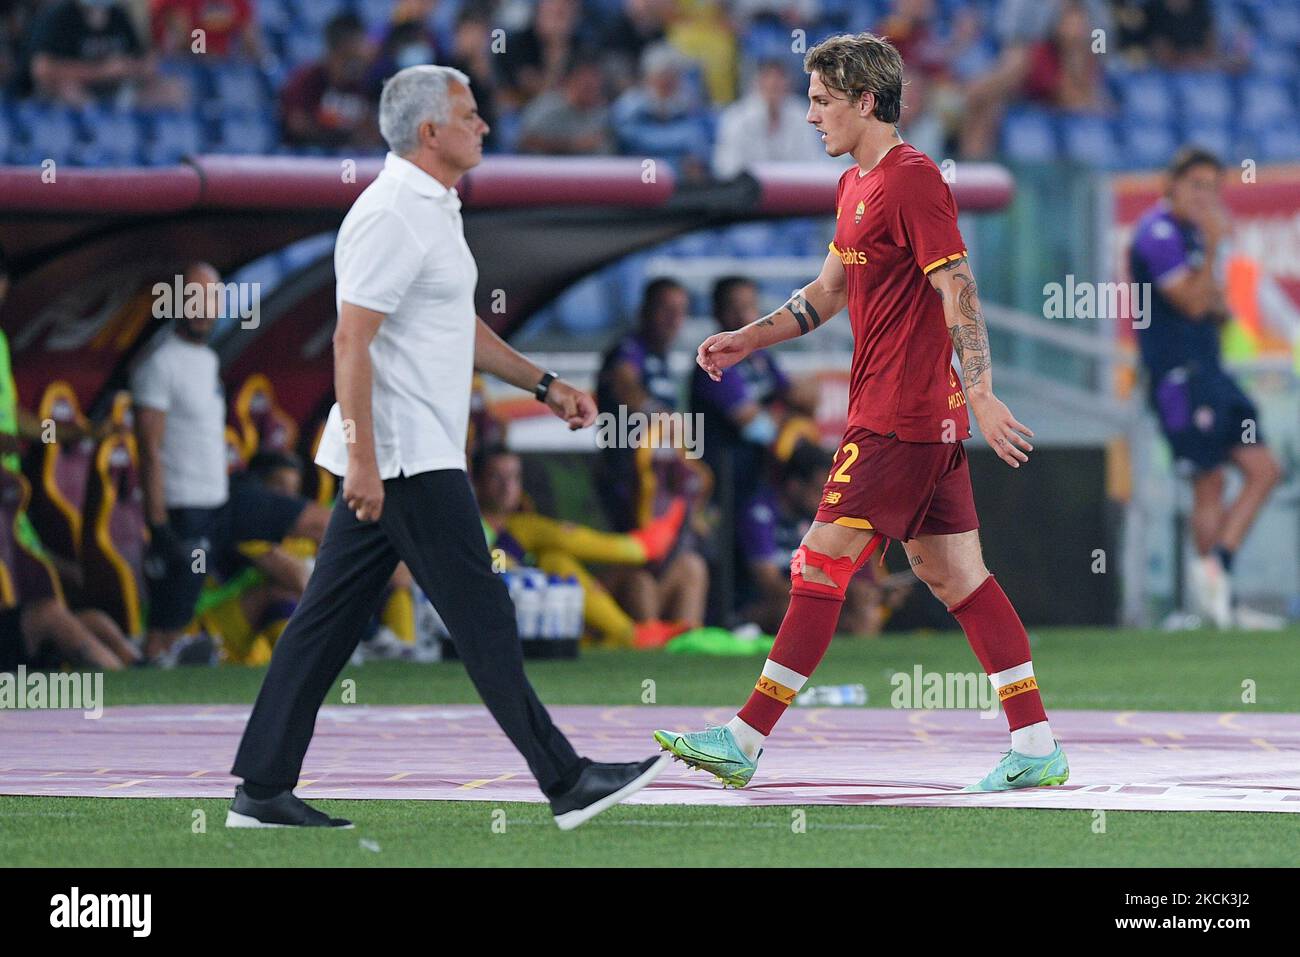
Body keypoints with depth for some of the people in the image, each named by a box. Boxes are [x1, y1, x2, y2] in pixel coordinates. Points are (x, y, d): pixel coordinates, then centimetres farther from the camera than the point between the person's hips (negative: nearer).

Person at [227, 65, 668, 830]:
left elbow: (459, 325, 28)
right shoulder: (392, 215, -16)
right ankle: (566, 782, -2)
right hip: (403, 458, -10)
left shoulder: (431, 209, 17)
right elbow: (351, 341, -21)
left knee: (329, 621, 8)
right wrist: (362, 460, -25)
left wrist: (544, 385, 24)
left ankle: (263, 789, 9)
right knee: (482, 617, -6)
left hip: (403, 458, 10)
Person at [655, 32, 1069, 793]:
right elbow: (830, 291, 27)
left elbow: (959, 291, -19)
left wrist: (981, 396, -26)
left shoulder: (913, 181, -13)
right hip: (929, 419, 10)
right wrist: (748, 339, 19)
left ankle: (744, 744, -5)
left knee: (820, 568, -7)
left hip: (900, 421, -10)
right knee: (956, 575, 8)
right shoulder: (857, 186, 16)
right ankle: (1037, 749, 7)